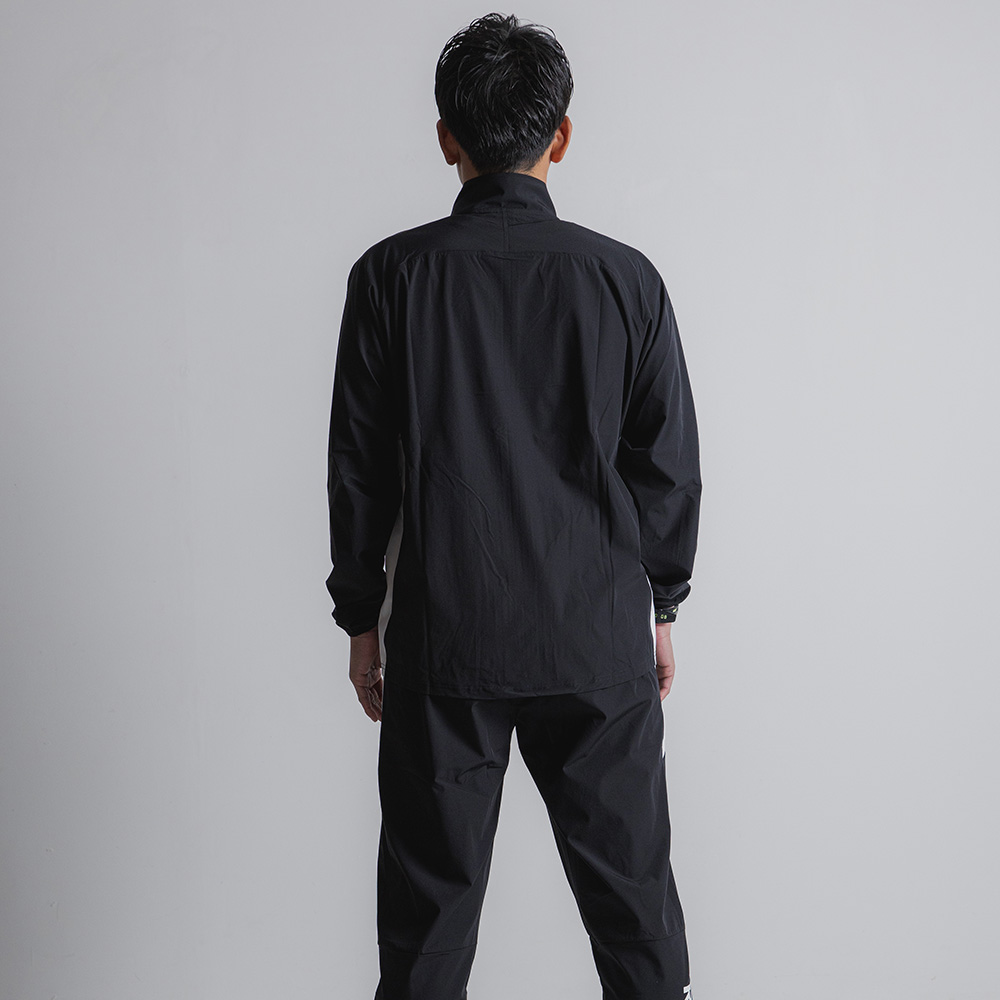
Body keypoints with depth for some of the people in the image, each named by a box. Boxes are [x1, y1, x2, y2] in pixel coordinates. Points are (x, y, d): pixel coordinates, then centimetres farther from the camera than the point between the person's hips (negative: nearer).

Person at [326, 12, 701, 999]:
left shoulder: (392, 274, -5)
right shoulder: (623, 277, -4)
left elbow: (358, 465, -2)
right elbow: (670, 464, 0)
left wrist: (361, 617, 9)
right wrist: (660, 606, 13)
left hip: (444, 641, 0)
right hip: (599, 639, 1)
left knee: (430, 900, 12)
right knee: (631, 891, 13)